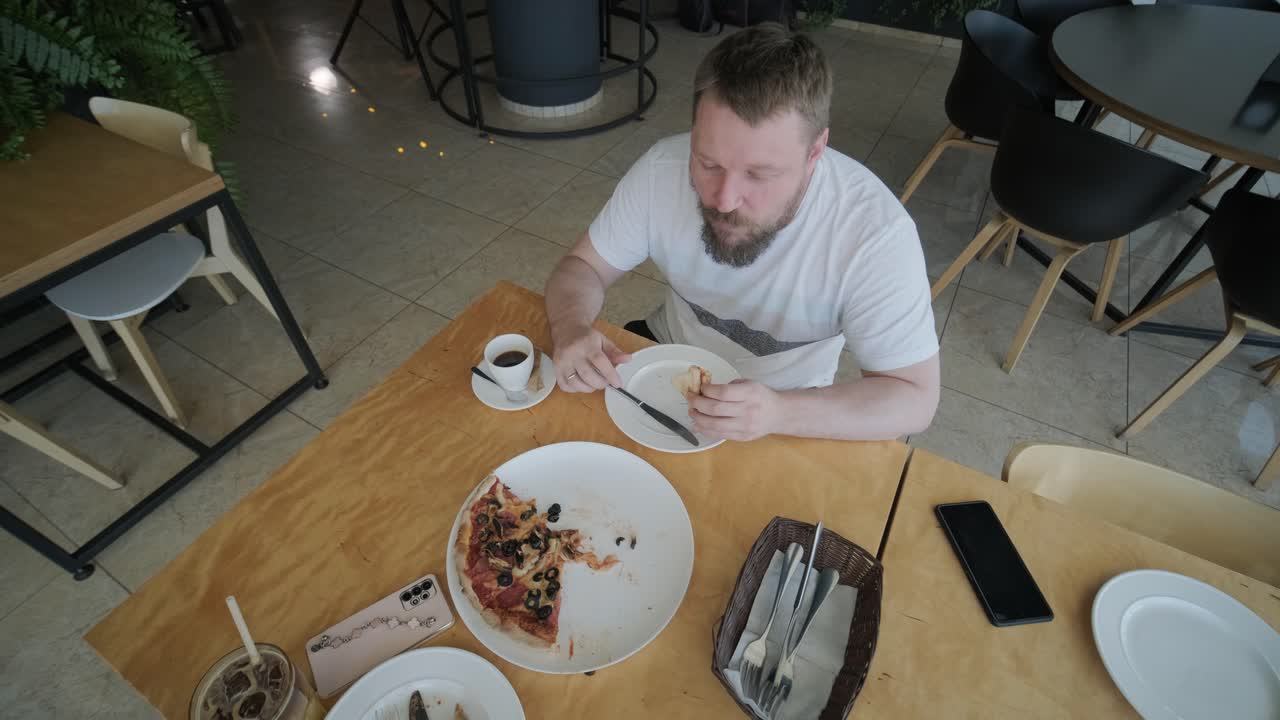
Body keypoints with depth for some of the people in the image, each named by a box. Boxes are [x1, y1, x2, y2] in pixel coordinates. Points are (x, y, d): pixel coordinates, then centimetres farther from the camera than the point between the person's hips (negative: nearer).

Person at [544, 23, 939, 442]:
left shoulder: (876, 232, -28)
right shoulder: (663, 168, -19)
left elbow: (914, 397, -22)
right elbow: (584, 266, -8)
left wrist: (780, 413, -39)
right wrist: (571, 330, -30)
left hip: (787, 412, -2)